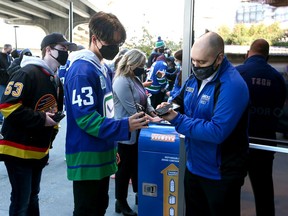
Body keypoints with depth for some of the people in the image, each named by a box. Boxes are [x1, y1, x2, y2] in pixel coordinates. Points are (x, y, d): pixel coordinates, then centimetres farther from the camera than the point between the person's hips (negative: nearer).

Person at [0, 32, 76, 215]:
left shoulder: (55, 80, 13)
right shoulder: (28, 73, -16)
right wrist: (41, 119, -21)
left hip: (39, 151, 8)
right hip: (18, 150, -8)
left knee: (32, 197, 20)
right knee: (21, 201, 0)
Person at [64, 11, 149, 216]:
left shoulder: (102, 67, 11)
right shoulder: (82, 70, -19)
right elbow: (86, 118, -25)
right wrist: (125, 126, -31)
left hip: (101, 156, 9)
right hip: (87, 158, -9)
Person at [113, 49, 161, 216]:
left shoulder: (135, 79, 9)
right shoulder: (122, 82, -21)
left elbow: (144, 100, 14)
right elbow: (132, 110, -23)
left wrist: (153, 111, -1)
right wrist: (150, 119, -18)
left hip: (137, 130, 9)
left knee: (136, 163, 20)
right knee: (125, 167, 4)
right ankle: (121, 202, 21)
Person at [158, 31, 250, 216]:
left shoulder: (232, 85, -25)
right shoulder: (196, 77, 2)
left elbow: (217, 132, -31)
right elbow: (180, 100, 15)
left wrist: (177, 120, -29)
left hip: (220, 174, -8)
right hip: (194, 166, 8)